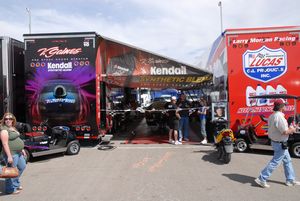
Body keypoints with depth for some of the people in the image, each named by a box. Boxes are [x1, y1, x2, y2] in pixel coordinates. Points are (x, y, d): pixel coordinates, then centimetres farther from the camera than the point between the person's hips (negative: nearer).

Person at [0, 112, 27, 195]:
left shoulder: (13, 128, 11)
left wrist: (22, 149, 19)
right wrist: (9, 156, -27)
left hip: (18, 153, 10)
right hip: (11, 154, -10)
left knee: (22, 166, 22)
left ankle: (16, 183, 37)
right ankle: (11, 189, 18)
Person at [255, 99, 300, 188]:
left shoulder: (272, 116, 6)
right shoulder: (279, 117, -24)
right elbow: (285, 131, -26)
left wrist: (289, 129, 8)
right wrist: (292, 130, -5)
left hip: (275, 141, 10)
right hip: (280, 144, -10)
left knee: (287, 160, 20)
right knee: (275, 162, -2)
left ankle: (290, 180, 32)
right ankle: (261, 179, 3)